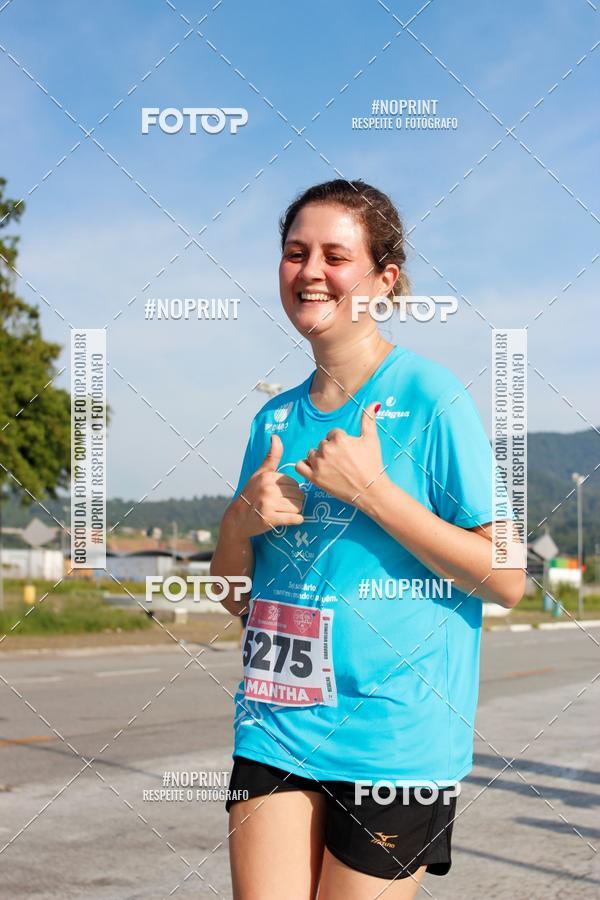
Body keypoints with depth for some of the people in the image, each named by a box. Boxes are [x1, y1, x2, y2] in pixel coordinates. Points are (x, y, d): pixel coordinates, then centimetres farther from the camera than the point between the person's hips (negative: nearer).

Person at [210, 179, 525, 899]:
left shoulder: (430, 396, -8)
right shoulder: (274, 419, 9)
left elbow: (507, 580, -11)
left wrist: (370, 490, -17)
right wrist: (239, 524, -7)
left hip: (394, 739, -4)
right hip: (274, 728, 5)